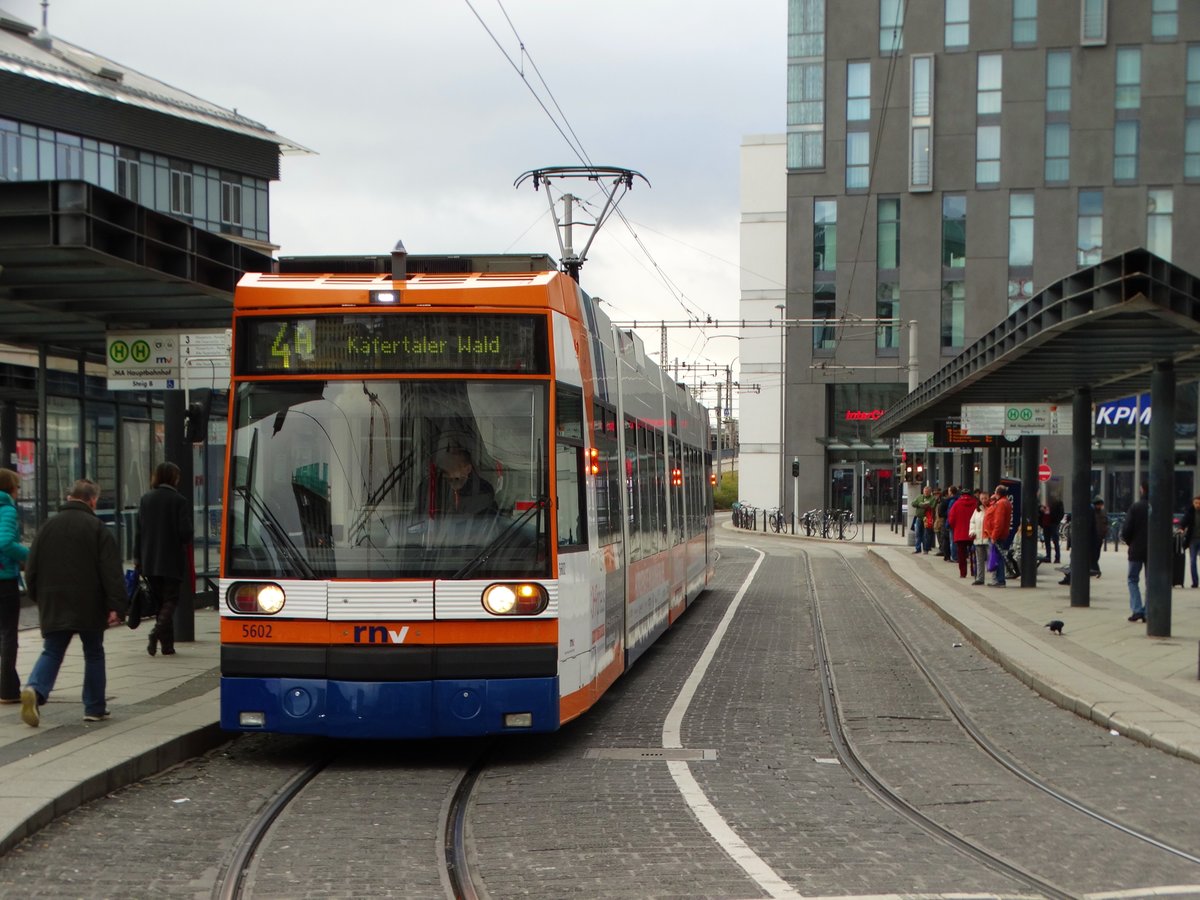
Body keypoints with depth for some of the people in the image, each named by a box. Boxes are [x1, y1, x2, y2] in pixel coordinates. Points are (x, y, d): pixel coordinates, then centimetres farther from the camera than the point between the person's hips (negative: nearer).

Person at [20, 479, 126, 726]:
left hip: (53, 606, 3)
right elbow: (112, 571, -13)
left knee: (51, 652, 7)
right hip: (88, 606, -3)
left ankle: (35, 689, -20)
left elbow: (31, 568, 10)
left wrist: (39, 599, 22)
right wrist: (116, 606, -14)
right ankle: (95, 708, 14)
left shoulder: (47, 527, 6)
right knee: (94, 654, 11)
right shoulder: (97, 528, -6)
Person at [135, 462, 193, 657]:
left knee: (159, 600, 12)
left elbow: (139, 529, 6)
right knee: (170, 599, 3)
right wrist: (185, 544, 9)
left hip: (150, 560, 4)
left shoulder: (146, 499, 5)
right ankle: (157, 632, -21)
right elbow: (185, 531, -13)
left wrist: (137, 557, 10)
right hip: (172, 561, -4)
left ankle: (167, 644, 11)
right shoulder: (179, 501, -9)